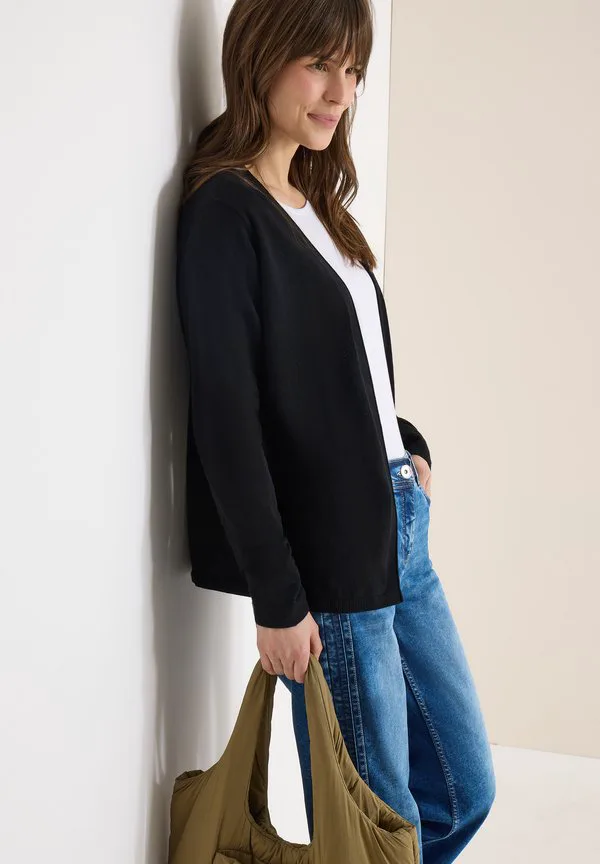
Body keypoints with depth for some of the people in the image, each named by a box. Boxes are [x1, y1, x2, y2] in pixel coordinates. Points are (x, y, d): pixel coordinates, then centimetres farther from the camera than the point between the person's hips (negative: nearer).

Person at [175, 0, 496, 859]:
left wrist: (403, 445, 6)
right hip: (330, 557, -9)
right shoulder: (225, 211, -12)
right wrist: (277, 596, -17)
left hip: (399, 528, 9)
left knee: (466, 788, 17)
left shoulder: (314, 202, 13)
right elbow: (227, 418, -16)